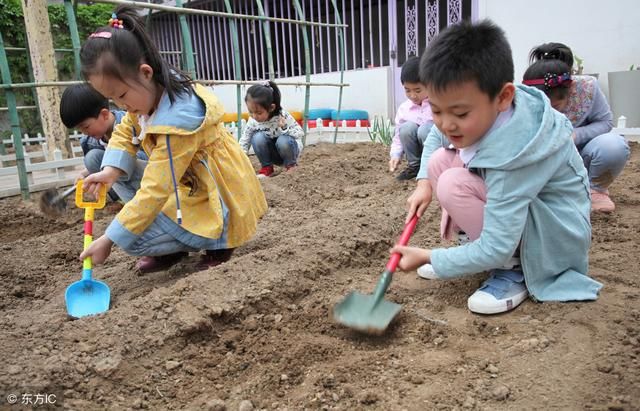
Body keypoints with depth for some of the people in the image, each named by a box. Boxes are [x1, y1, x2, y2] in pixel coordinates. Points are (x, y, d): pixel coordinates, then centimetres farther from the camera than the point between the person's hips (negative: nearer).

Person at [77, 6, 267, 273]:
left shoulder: (177, 120, -31)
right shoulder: (150, 92, -4)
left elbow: (154, 191, -29)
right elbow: (124, 132, 8)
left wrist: (108, 240, -24)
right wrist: (110, 171, -13)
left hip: (218, 205, -9)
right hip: (189, 187, 9)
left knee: (132, 238, -19)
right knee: (123, 175, 2)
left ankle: (216, 243, 1)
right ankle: (175, 244, 6)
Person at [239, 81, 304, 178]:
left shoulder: (283, 116, -24)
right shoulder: (252, 122, -15)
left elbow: (300, 133, -18)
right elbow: (244, 143, -8)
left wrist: (285, 129, -37)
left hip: (288, 149, -3)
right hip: (272, 154, 3)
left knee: (283, 141, -36)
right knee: (257, 137, -26)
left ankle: (291, 165, -7)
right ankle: (267, 167, -7)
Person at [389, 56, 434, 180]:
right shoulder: (403, 109, -1)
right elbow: (398, 136, 4)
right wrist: (395, 155, -12)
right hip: (419, 151, 4)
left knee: (425, 129, -31)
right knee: (407, 128, -23)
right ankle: (414, 165, -7)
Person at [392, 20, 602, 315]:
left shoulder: (512, 156, -36)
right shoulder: (479, 111, -13)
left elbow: (496, 250, -33)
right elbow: (435, 137, 10)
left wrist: (427, 258, -23)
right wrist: (424, 183, -3)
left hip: (558, 236, -8)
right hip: (516, 207, 8)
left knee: (453, 186, -27)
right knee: (440, 160, -4)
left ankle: (513, 270, -9)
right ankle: (471, 249, 4)